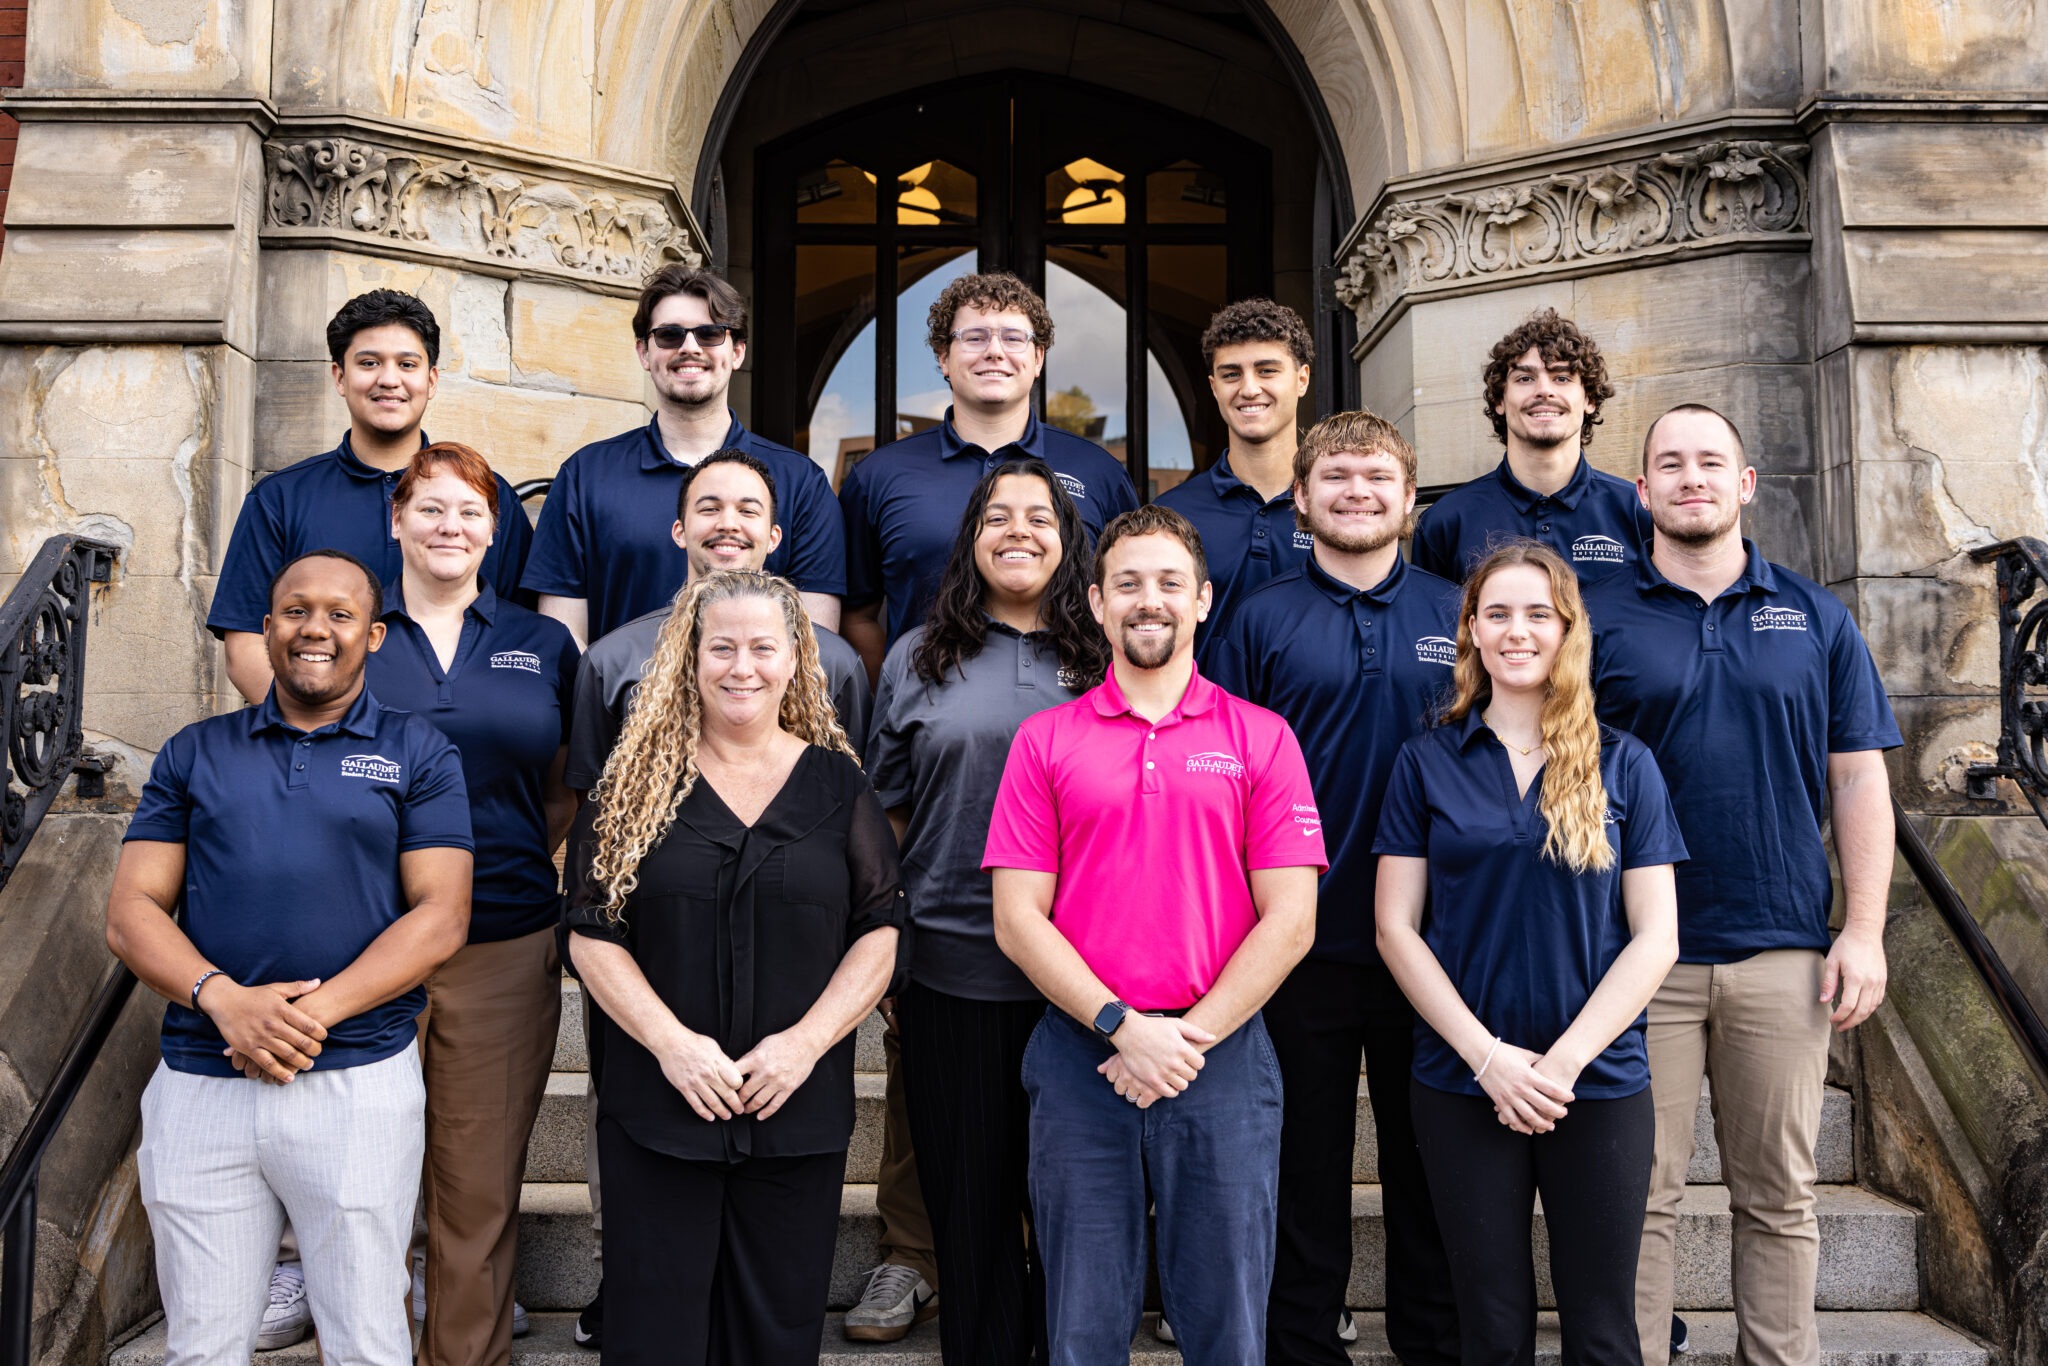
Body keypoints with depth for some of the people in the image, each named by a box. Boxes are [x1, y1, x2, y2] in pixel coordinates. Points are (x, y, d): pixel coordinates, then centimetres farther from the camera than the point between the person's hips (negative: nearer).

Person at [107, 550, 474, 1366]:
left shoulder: (417, 754, 5)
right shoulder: (194, 754, 12)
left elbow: (441, 916, -4)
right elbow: (130, 912, 5)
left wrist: (315, 1010, -16)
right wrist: (223, 997, -14)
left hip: (358, 1083, -2)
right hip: (199, 1083, 2)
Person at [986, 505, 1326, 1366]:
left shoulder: (1260, 738, 4)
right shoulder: (1045, 740, 5)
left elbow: (1289, 923, -2)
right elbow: (1017, 919, -1)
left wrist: (1188, 1040, -10)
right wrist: (1123, 1027, -11)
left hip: (1223, 1062, 0)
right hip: (1078, 1061, 1)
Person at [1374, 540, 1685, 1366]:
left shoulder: (1622, 765, 3)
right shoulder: (1428, 761, 3)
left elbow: (1655, 936, -1)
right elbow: (1396, 928, -1)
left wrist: (1565, 1059, -11)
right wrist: (1488, 1055, -10)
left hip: (1600, 1083, 0)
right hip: (1462, 1085, 0)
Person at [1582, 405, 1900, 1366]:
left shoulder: (1816, 619, 9)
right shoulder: (1597, 621, 3)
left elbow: (1859, 781, 8)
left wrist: (1864, 931, 0)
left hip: (1784, 955, 2)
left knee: (1778, 1196, 11)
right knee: (1640, 1196, 3)